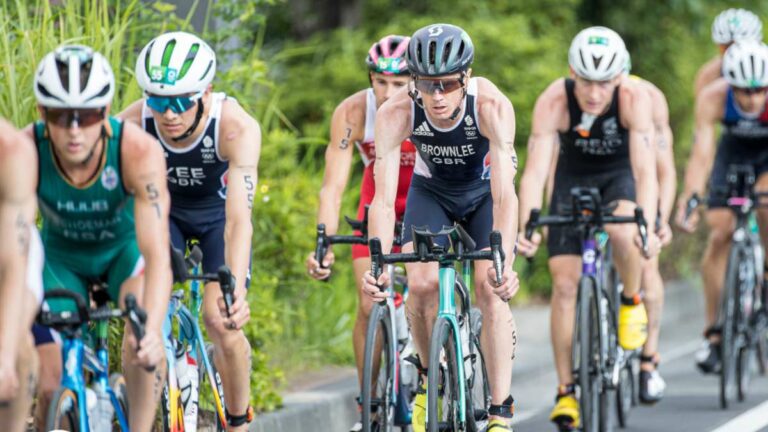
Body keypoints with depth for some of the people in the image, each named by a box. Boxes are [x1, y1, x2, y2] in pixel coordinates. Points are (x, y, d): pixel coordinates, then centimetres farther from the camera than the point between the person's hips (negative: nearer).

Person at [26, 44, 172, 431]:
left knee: (143, 334, -29)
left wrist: (152, 329, -57)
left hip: (124, 247, -1)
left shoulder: (138, 151, -36)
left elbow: (157, 254, -42)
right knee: (50, 376, -11)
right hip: (61, 255, 1)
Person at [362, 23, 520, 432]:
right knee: (420, 285, -18)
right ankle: (430, 380, 8)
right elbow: (384, 198, -34)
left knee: (490, 289, -18)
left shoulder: (492, 106, -36)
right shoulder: (396, 113, -32)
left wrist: (503, 262, -54)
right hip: (431, 191, 1)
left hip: (485, 190, -1)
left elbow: (505, 195, -41)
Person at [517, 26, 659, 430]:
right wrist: (526, 227, -52)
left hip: (620, 175, -1)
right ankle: (566, 390, 0)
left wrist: (648, 226, -54)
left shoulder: (634, 99, -32)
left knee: (622, 231, -35)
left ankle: (631, 303, -4)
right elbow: (535, 170, -37)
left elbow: (645, 168, -39)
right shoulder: (553, 102, -31)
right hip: (573, 177, 1)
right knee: (565, 283, -9)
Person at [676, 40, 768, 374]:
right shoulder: (713, 98, -33)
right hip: (735, 149, 1)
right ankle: (713, 333, -2)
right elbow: (701, 153, -37)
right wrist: (689, 199, -50)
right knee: (720, 234, -10)